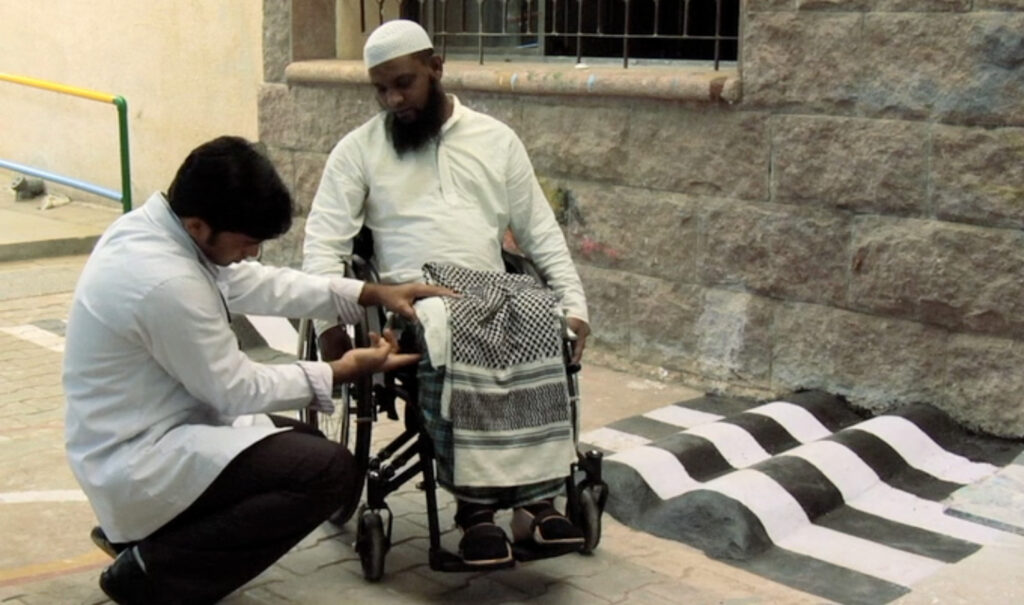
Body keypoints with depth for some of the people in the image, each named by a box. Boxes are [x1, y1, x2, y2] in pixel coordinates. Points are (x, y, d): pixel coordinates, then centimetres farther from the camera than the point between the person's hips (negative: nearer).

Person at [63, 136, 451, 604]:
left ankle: (135, 529, 16)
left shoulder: (152, 224, -2)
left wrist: (373, 293, 2)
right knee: (331, 471, -18)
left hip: (142, 432, 10)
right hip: (138, 463, -10)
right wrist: (346, 369, -8)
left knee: (304, 445, 21)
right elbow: (237, 390, -18)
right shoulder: (167, 282, -30)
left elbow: (256, 284, 8)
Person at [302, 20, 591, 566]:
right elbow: (324, 239, 3)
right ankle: (474, 506, -28)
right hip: (410, 294, -2)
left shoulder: (495, 138, 15)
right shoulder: (358, 148, 11)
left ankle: (536, 496, -25)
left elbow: (541, 232, 14)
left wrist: (574, 304, 1)